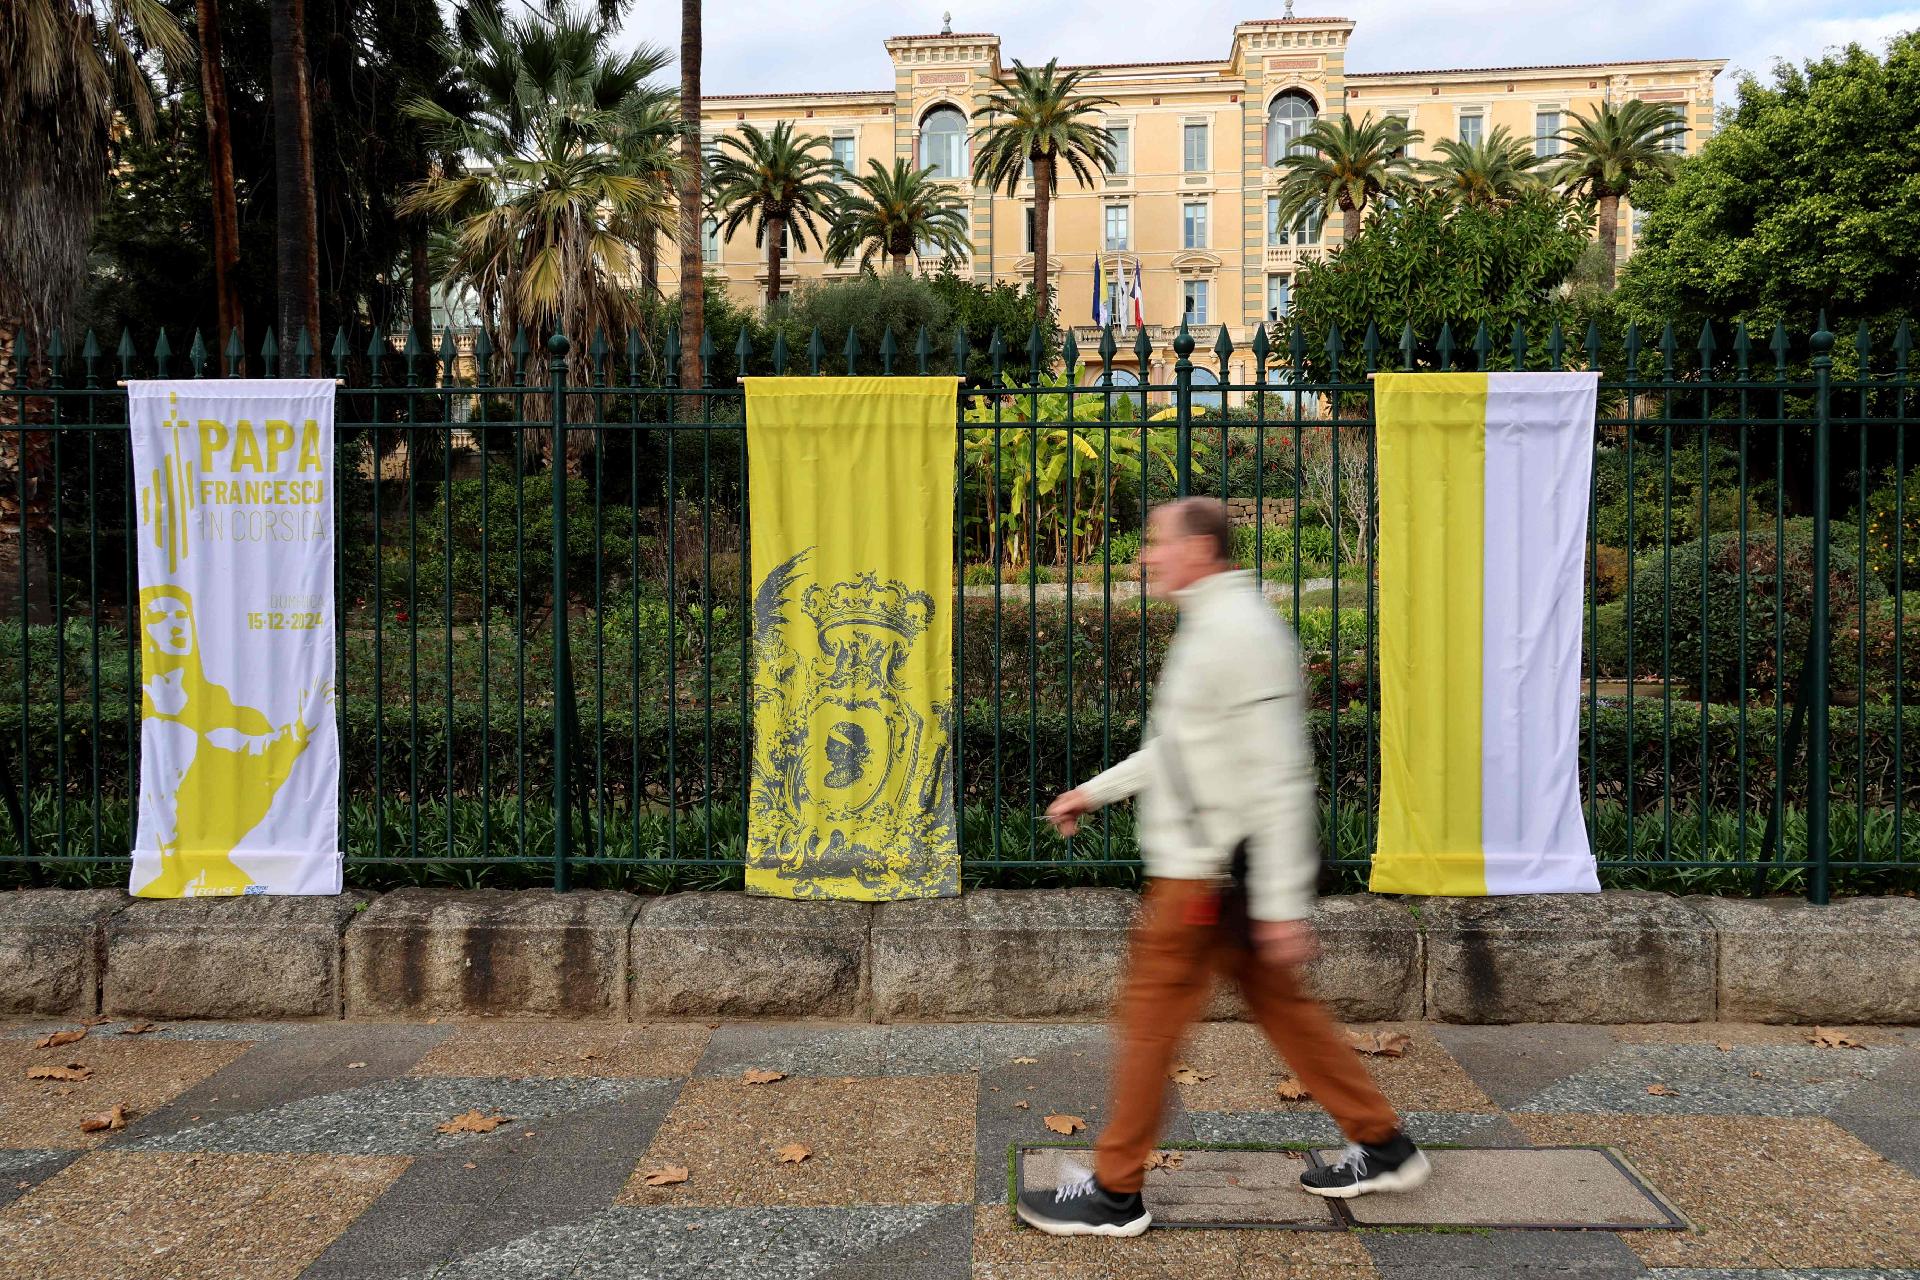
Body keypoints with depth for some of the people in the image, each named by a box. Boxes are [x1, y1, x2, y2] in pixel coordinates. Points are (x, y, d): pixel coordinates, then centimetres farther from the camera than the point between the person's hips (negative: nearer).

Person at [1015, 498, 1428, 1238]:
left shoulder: (1239, 632, -19)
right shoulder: (1210, 627, 14)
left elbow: (1277, 777, -23)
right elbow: (1178, 749, 24)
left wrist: (1282, 905, -24)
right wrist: (1095, 791, 24)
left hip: (1206, 871, -10)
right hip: (1214, 866, 10)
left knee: (1150, 1017, 0)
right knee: (1279, 1005, 17)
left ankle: (1114, 1192, 13)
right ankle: (1383, 1147, 29)